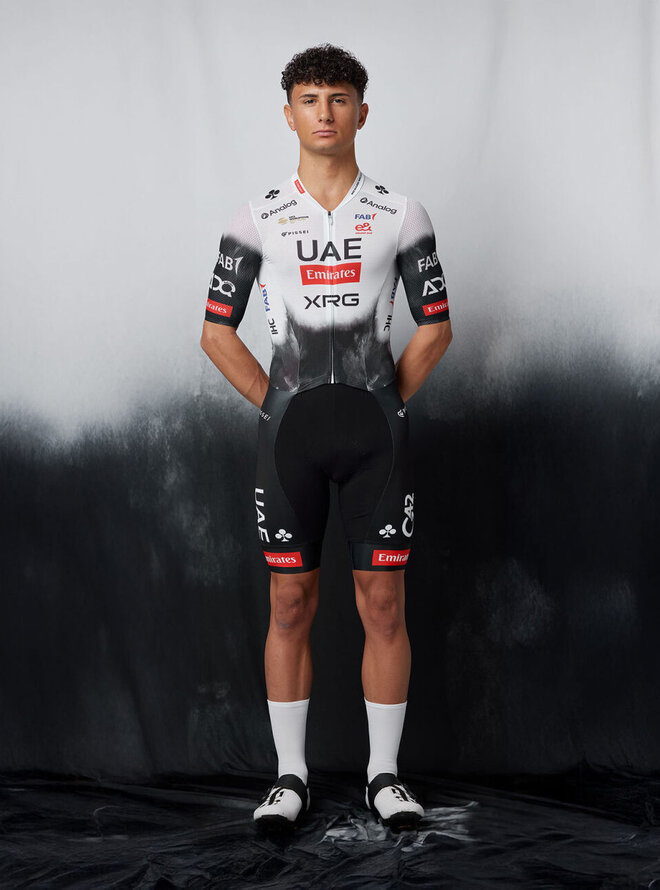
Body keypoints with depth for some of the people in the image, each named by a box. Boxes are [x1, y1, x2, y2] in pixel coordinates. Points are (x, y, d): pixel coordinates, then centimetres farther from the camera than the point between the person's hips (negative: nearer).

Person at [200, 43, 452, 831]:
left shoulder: (400, 216, 5)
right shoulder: (257, 218, 4)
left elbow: (435, 326, 9)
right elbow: (217, 331, 7)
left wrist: (390, 400, 0)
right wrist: (273, 404, 0)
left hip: (376, 432, 0)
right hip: (289, 433, 0)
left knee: (383, 603, 1)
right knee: (291, 604, 3)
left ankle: (384, 775, 12)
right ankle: (290, 776, 13)